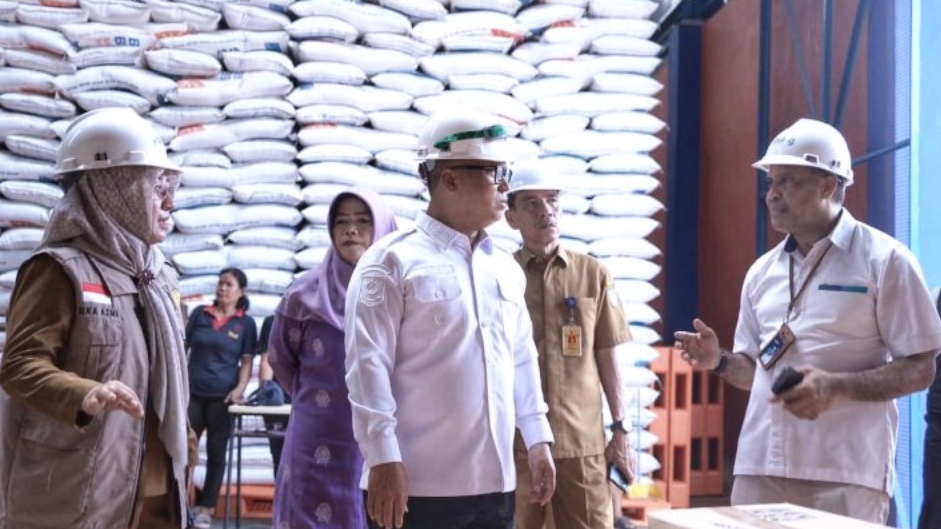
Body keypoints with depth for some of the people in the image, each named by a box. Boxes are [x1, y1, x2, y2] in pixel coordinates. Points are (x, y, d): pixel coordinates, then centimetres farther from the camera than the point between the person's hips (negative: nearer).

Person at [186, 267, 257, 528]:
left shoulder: (246, 323, 2)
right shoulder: (200, 313, 7)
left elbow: (247, 360, 1)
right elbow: (184, 347, 9)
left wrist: (240, 387, -15)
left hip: (222, 395, -1)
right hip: (192, 392, 1)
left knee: (216, 453, 6)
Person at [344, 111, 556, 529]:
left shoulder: (505, 267, 14)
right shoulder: (393, 261, -7)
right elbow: (368, 366, -12)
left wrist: (538, 441, 16)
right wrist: (383, 460, -16)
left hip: (492, 481, 7)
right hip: (417, 484, -7)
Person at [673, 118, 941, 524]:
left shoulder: (884, 260, -3)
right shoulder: (762, 271, 14)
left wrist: (837, 388, -19)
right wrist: (719, 362, -1)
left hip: (844, 474, -5)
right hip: (759, 467, 5)